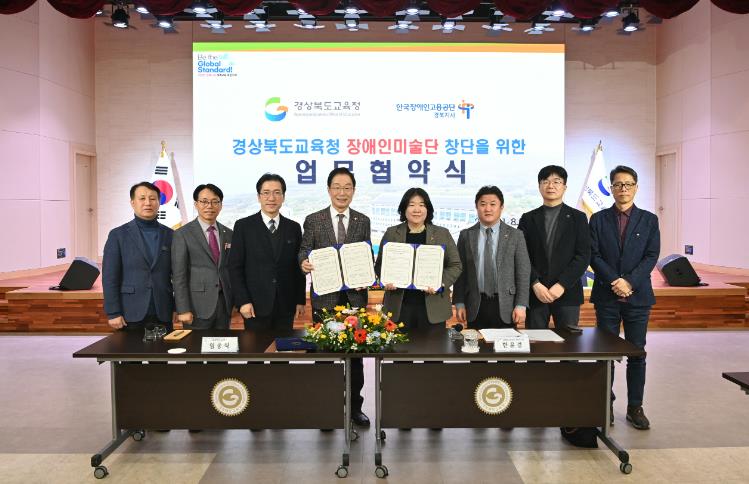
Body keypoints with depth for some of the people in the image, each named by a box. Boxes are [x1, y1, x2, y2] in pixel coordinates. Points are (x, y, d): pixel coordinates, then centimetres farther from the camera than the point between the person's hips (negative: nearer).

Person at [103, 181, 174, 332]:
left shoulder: (169, 235, 8)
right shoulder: (118, 235, 1)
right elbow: (109, 278, -2)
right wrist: (113, 313, -8)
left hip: (163, 315, 2)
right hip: (131, 315, -2)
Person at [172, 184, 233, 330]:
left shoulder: (228, 234, 10)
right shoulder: (182, 234, -4)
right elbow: (178, 275, -7)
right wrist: (183, 310, -12)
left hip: (225, 304, 4)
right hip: (197, 306, -4)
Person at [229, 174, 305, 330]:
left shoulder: (294, 228, 8)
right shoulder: (243, 226, 0)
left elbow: (298, 267, 9)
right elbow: (235, 267, -2)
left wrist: (301, 300, 6)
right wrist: (243, 301, -9)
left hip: (286, 306, 2)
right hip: (256, 306, -2)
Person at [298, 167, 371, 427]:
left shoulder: (363, 221, 8)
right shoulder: (313, 220, 3)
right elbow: (304, 251, 2)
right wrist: (304, 263, -21)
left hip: (355, 296, 1)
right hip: (325, 297, -1)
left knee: (355, 353, 8)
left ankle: (355, 406, 22)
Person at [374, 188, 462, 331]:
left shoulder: (443, 234, 7)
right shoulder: (391, 233, 8)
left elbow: (455, 265, 5)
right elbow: (380, 264, 11)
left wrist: (441, 284, -11)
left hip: (433, 307, 0)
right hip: (399, 306, 0)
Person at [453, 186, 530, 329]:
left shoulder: (515, 235, 3)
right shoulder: (466, 235, 6)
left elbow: (523, 272, 0)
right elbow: (460, 271, 5)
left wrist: (521, 305, -6)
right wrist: (459, 303, 0)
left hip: (505, 306, 0)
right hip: (475, 306, 1)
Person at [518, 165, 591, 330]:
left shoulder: (578, 218, 7)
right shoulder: (528, 219, 10)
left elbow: (583, 256, -1)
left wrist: (561, 285, -11)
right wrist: (535, 284, -10)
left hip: (567, 292, -1)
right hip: (535, 293, 1)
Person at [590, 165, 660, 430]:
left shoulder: (649, 220, 6)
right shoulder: (598, 219, 5)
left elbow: (651, 256, -2)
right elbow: (594, 255, -2)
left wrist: (629, 281, -14)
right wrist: (614, 282, -14)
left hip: (638, 296, 0)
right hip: (606, 296, 0)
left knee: (637, 354, 5)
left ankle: (635, 408, 15)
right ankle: (606, 405, 16)